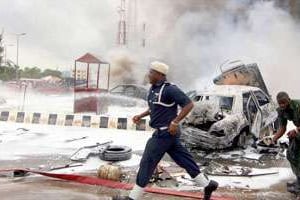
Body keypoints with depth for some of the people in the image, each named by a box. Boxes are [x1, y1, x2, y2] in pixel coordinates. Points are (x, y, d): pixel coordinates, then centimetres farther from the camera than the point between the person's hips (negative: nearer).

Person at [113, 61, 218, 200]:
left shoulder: (169, 89, -17)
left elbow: (189, 104, -19)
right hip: (164, 132, 10)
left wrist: (175, 122, -23)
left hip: (165, 133, -10)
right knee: (184, 160, 15)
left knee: (147, 163, -3)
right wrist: (140, 116, 16)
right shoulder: (154, 88, 11)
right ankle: (207, 184, 25)